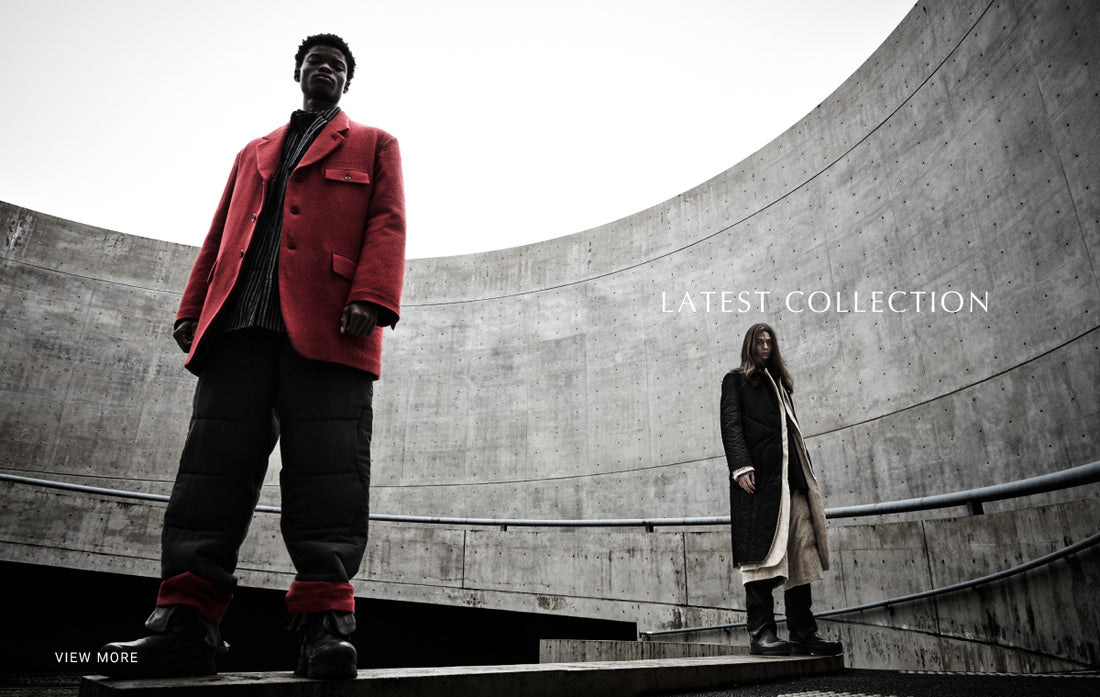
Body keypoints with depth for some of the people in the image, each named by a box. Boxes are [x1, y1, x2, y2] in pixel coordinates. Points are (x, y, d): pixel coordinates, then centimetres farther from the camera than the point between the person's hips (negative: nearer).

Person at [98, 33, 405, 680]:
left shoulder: (375, 144, 22)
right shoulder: (254, 153, 35)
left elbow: (387, 223, 5)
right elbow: (220, 234, 27)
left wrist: (371, 299, -12)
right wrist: (193, 309, 13)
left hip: (325, 325, -4)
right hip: (240, 321, 5)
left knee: (327, 467, -13)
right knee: (215, 459, -6)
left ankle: (326, 620, -13)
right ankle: (187, 619, -5)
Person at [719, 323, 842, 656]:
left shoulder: (779, 382, 30)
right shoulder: (736, 379, 11)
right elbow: (731, 425, -2)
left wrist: (805, 474, 15)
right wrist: (741, 466, -16)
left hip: (791, 476, 6)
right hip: (759, 474, -6)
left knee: (801, 553, 0)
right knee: (762, 551, -11)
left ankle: (803, 633, 3)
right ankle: (761, 633, -10)